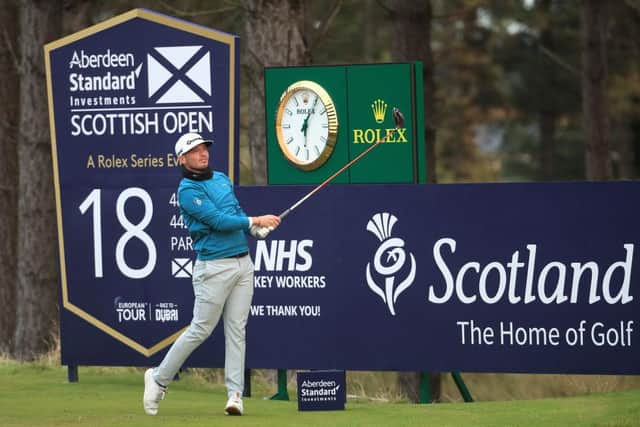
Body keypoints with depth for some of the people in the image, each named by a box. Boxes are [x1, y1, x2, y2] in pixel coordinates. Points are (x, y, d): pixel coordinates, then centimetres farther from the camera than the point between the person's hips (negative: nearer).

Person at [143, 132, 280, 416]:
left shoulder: (222, 179, 14)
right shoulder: (188, 190, -11)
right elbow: (218, 221, -18)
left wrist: (257, 230, 2)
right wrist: (256, 220, -15)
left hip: (243, 262, 7)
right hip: (214, 267, -7)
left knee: (237, 329, 2)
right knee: (200, 329, -3)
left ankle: (235, 394, 0)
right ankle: (159, 379, 12)